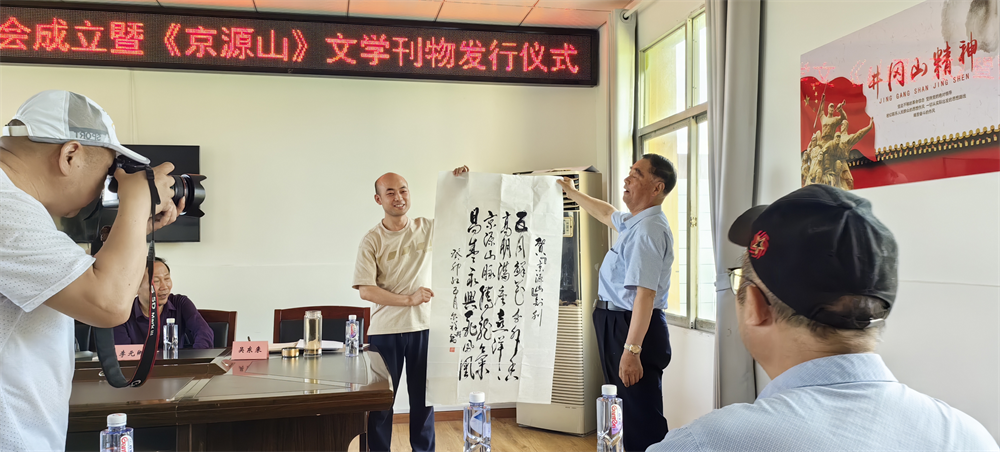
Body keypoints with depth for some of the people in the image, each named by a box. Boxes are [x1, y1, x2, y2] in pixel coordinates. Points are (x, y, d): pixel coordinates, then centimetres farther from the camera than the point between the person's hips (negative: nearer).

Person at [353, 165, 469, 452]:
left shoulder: (429, 228, 3)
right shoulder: (372, 241, -4)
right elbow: (365, 290, -11)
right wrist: (409, 299, -17)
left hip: (424, 328, 2)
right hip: (385, 331, -2)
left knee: (423, 399, 13)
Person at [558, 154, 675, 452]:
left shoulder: (648, 229, -22)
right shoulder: (633, 222, 10)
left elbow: (645, 294, -29)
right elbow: (607, 213, 35)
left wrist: (632, 350, -31)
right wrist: (573, 194, 45)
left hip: (633, 327, -11)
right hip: (614, 323, 11)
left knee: (641, 417, -7)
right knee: (625, 409, 22)